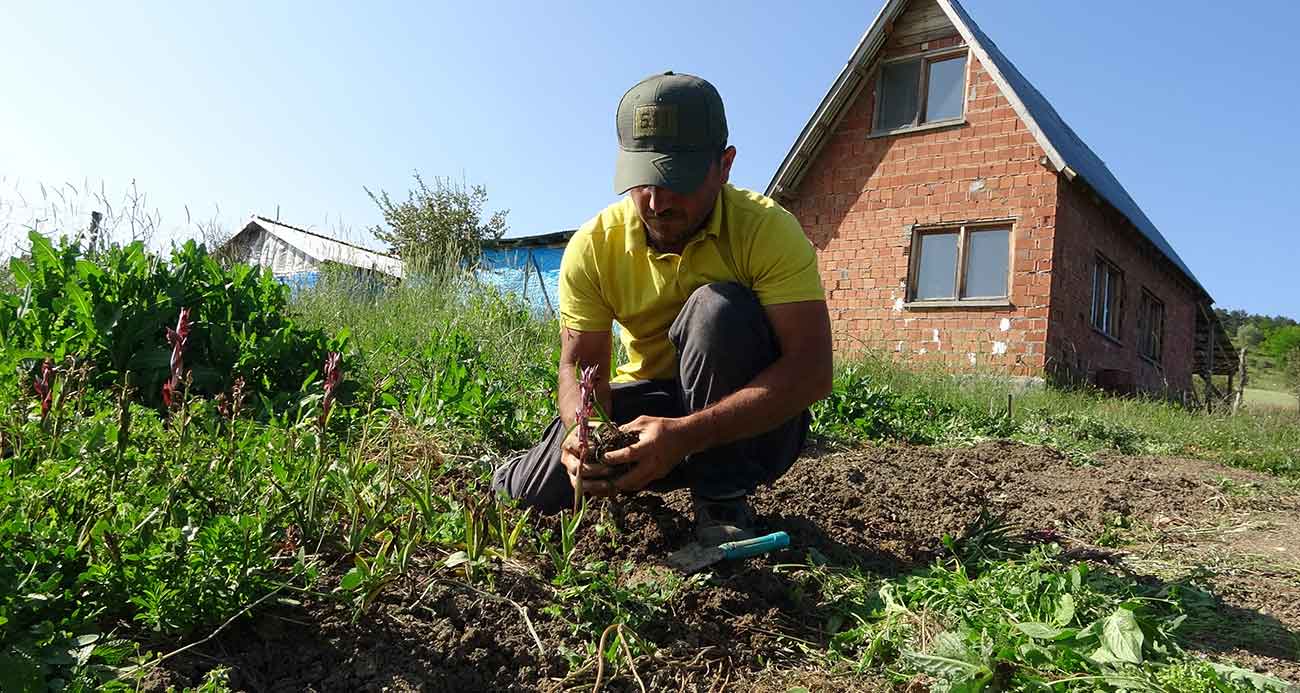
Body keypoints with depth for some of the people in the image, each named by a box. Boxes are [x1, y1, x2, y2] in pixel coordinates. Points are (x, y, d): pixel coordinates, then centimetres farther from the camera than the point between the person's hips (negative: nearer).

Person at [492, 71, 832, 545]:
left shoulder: (769, 230, -22)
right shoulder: (593, 246, -11)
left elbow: (811, 371, -29)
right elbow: (579, 365, -8)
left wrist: (687, 434, -42)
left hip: (752, 421, -2)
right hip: (651, 399, 3)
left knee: (719, 309, -32)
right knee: (521, 493, -15)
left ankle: (722, 503, -17)